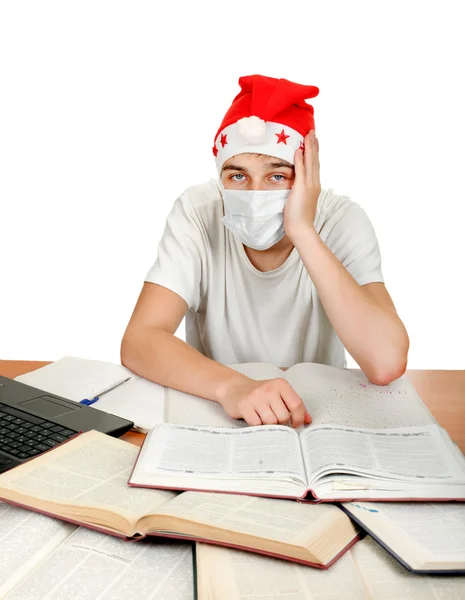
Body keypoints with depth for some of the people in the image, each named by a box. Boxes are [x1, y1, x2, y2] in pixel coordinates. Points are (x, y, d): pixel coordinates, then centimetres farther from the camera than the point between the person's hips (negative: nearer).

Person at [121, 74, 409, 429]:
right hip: (213, 409, 0)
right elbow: (138, 341, -21)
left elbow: (387, 364, -28)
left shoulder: (342, 221, -15)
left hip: (315, 415, 0)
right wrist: (231, 385, -38)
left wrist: (303, 232, -30)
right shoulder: (198, 213, -14)